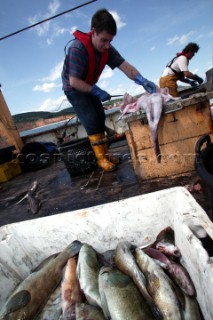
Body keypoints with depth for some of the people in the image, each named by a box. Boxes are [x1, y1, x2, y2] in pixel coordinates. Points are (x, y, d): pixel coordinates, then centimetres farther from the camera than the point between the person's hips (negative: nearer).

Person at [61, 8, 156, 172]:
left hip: (90, 87, 7)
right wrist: (98, 92, -28)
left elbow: (125, 66, -18)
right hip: (74, 89, -6)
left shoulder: (106, 48, -11)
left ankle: (105, 153, 13)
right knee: (92, 122, -15)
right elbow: (74, 82, -29)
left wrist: (142, 81, -34)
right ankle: (101, 158, -5)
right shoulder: (77, 49, -29)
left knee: (100, 120, 3)